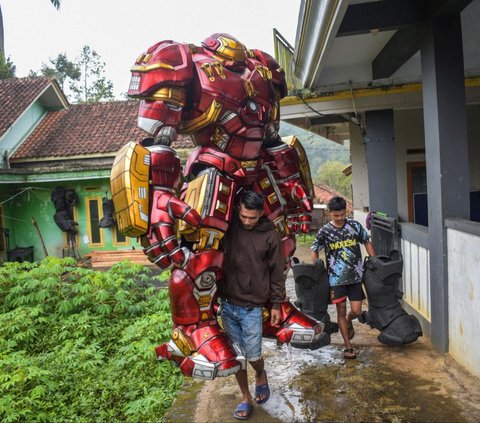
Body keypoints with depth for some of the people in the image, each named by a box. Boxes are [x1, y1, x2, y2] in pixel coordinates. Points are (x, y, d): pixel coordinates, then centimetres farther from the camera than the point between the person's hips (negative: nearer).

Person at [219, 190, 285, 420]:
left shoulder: (271, 235, -7)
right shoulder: (229, 227, -2)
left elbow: (277, 272, 0)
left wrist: (276, 304, 2)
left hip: (252, 307, -3)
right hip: (227, 303, 3)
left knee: (253, 355, 0)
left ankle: (261, 376, 36)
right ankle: (246, 398, 31)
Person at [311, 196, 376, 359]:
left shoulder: (355, 226, -1)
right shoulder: (324, 231, -4)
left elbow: (367, 243, 10)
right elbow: (315, 251, 6)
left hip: (355, 276, 1)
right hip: (336, 278, -1)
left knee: (356, 311, 1)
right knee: (341, 311, 4)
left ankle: (348, 321, 37)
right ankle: (348, 346, 18)